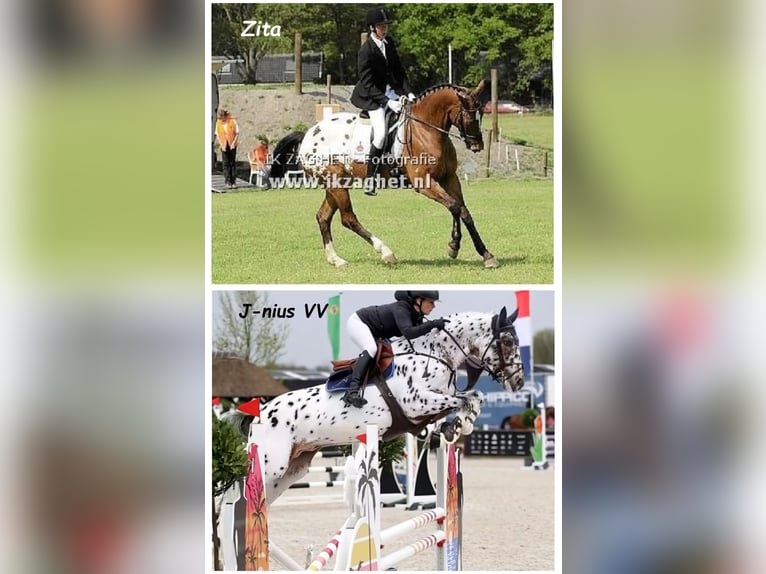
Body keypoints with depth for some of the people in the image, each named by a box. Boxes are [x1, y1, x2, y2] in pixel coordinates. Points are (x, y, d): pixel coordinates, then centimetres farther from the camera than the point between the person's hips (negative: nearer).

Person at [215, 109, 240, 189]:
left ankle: (233, 181, 9)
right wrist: (222, 145, -6)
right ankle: (228, 182, -1)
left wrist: (234, 143, -12)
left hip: (232, 145, -2)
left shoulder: (232, 121, -7)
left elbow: (237, 133, -3)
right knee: (226, 164, -2)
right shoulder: (218, 123, 0)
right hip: (224, 146, 2)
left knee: (233, 163, 3)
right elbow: (217, 135, 5)